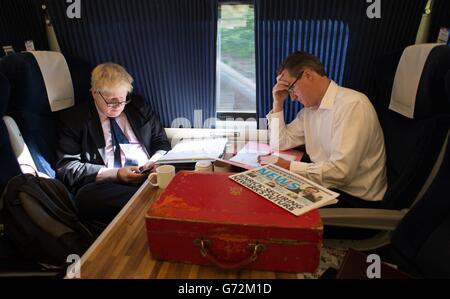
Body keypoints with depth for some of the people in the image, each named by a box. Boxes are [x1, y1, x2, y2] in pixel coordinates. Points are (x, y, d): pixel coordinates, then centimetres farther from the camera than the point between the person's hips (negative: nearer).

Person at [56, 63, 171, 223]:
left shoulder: (138, 106, 15)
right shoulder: (74, 119, 8)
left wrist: (155, 162, -7)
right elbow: (66, 167, 0)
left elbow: (162, 144, 17)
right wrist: (115, 174, -13)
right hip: (108, 185, 1)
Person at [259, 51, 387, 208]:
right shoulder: (310, 108, 5)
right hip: (327, 185, 7)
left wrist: (289, 166, -22)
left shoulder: (352, 104, -20)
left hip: (356, 198, -6)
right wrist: (277, 104, 0)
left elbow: (341, 171, -27)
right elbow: (280, 144, 9)